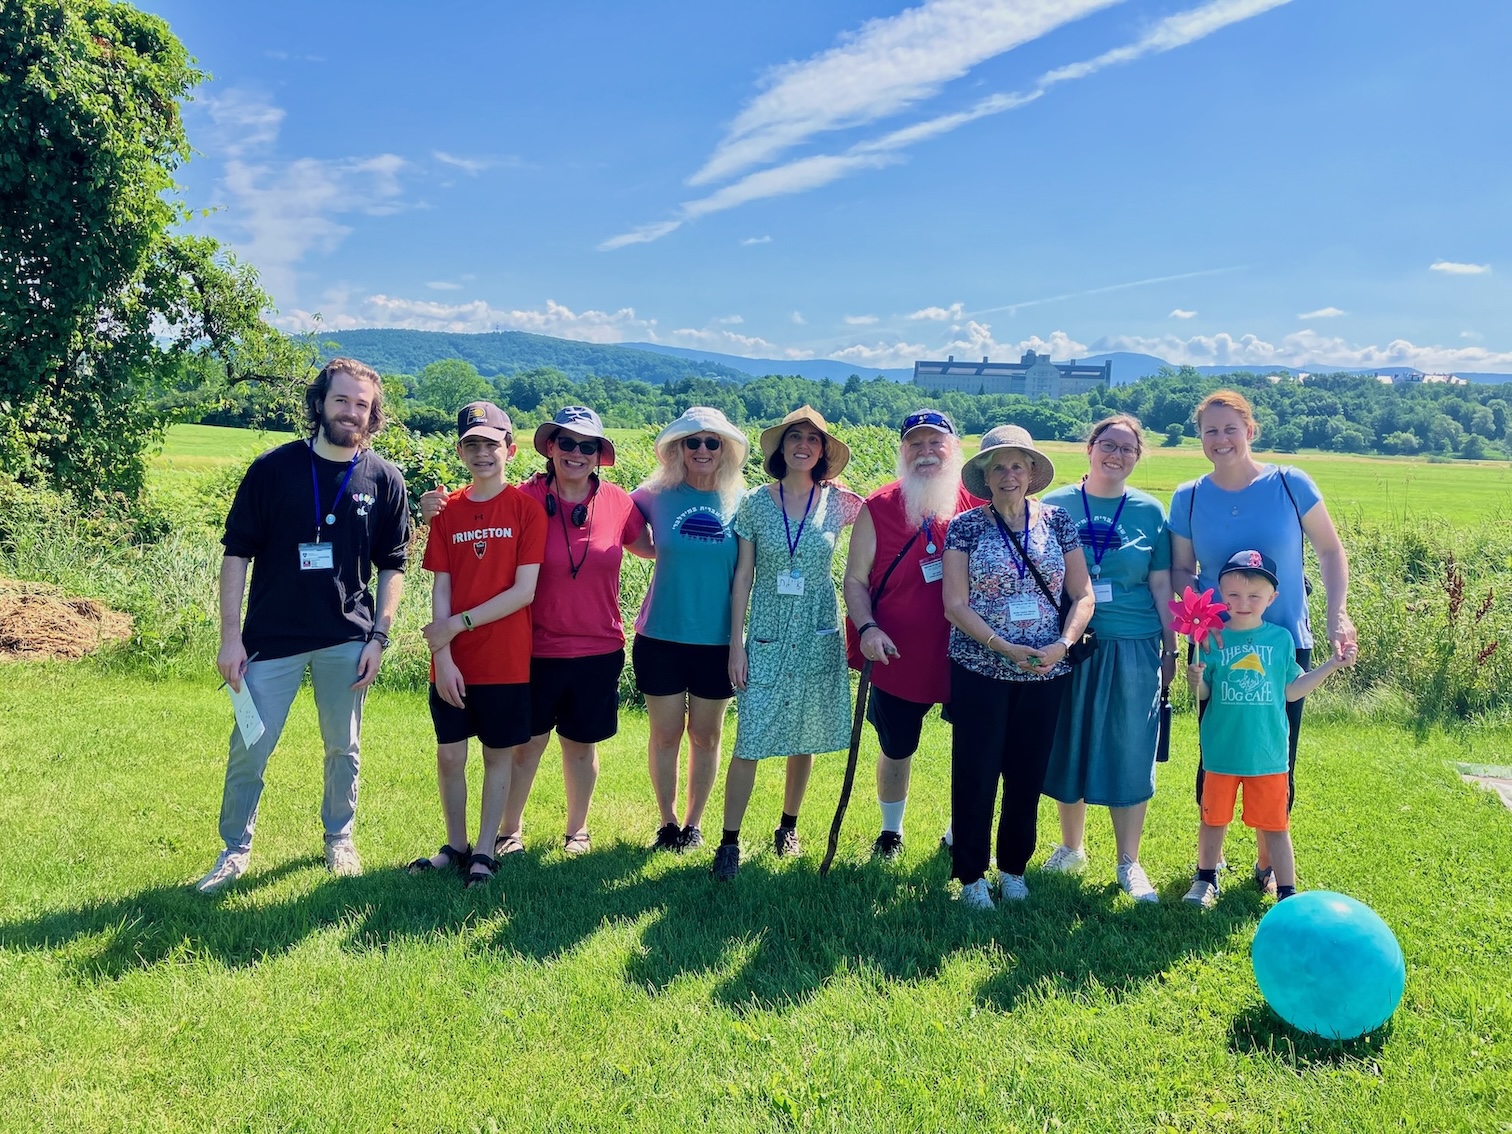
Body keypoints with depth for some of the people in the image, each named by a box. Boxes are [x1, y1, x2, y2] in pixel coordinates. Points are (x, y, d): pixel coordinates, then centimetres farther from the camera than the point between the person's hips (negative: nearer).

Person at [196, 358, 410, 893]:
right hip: (272, 637, -1)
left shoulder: (383, 480, 1)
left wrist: (379, 636, -2)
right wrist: (230, 636, -6)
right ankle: (235, 849, 23)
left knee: (343, 749, 12)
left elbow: (392, 565, 6)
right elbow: (237, 552, -1)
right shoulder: (273, 468, -3)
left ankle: (340, 839, 31)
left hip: (347, 640, 1)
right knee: (249, 749, 4)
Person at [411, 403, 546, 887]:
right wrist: (442, 655, -8)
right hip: (452, 662, 3)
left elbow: (524, 590, -12)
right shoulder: (447, 511, 4)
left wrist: (459, 624, -13)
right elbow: (440, 590, 1)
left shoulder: (526, 507, -6)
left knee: (498, 755, 9)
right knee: (449, 755, 9)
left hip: (506, 660, -3)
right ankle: (455, 845, 27)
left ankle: (485, 851, 22)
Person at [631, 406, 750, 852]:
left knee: (706, 736, 12)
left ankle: (694, 823, 28)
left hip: (718, 641, 0)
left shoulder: (741, 504, -2)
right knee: (665, 734, 10)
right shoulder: (658, 496, -3)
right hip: (661, 637, 0)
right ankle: (667, 821, 27)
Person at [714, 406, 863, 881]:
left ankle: (788, 827, 30)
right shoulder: (756, 502, -1)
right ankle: (729, 841, 7)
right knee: (750, 743, -5)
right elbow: (742, 576, 0)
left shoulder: (838, 503, 0)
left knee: (805, 739, 10)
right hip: (767, 636, -1)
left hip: (818, 637, 1)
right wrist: (736, 643, -3)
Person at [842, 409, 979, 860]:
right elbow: (855, 579, -3)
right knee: (896, 751, 16)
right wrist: (867, 628, -18)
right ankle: (891, 831, 40)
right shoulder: (877, 509, -5)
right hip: (898, 658, 0)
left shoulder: (979, 505, -4)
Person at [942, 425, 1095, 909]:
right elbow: (955, 604, -7)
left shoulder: (1058, 521, 4)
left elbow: (1082, 594, 4)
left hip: (1046, 672, 2)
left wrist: (1063, 643, -13)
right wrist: (1005, 647, -18)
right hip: (980, 669, -2)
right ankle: (971, 874, 17)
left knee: (1028, 774, 10)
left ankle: (1014, 868, 28)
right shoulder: (966, 527, -3)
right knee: (976, 773, 2)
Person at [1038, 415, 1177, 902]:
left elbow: (1160, 584, 6)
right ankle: (1071, 848, 28)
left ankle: (1128, 863, 17)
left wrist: (1170, 650, 5)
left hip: (1132, 648, 0)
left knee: (1130, 753, 4)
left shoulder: (1149, 511, 4)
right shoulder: (1055, 505, 2)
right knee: (1068, 747, 9)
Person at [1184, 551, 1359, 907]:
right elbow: (1203, 694, -1)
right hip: (1221, 753, 0)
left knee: (1274, 826, 8)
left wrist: (1332, 664, 4)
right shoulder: (1214, 638, -4)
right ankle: (1206, 879, 32)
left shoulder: (1281, 638, 1)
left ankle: (1287, 892, 19)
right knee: (1214, 819, 14)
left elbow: (1292, 691, 7)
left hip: (1267, 754, 0)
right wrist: (1195, 682, -23)